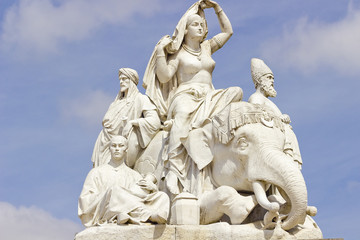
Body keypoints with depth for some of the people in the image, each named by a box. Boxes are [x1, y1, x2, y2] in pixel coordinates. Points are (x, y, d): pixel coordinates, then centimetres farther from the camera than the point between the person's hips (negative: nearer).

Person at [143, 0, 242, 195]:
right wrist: (161, 51, -8)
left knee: (236, 91, -22)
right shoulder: (178, 53, 7)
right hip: (186, 97, -5)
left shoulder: (207, 47, 23)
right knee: (184, 114, -42)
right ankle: (174, 170, -53)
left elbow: (228, 31, 29)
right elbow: (164, 77, -3)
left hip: (208, 98, 6)